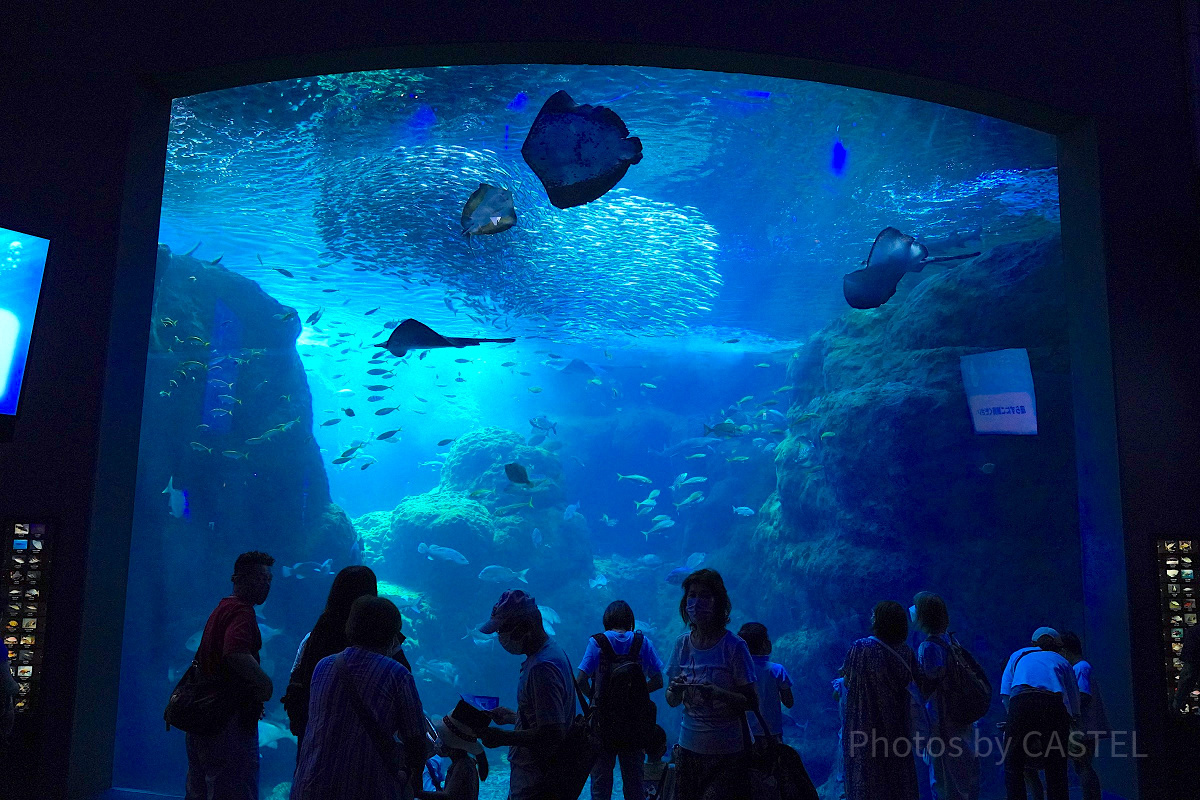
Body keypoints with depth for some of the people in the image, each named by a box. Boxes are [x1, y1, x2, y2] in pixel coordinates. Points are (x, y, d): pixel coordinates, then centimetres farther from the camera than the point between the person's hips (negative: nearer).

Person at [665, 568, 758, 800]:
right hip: (688, 746, 4)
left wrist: (717, 693, -24)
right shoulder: (682, 644, 3)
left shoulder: (733, 646, -9)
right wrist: (675, 689, -14)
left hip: (726, 752, -4)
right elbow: (671, 701, 8)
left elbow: (751, 703, -9)